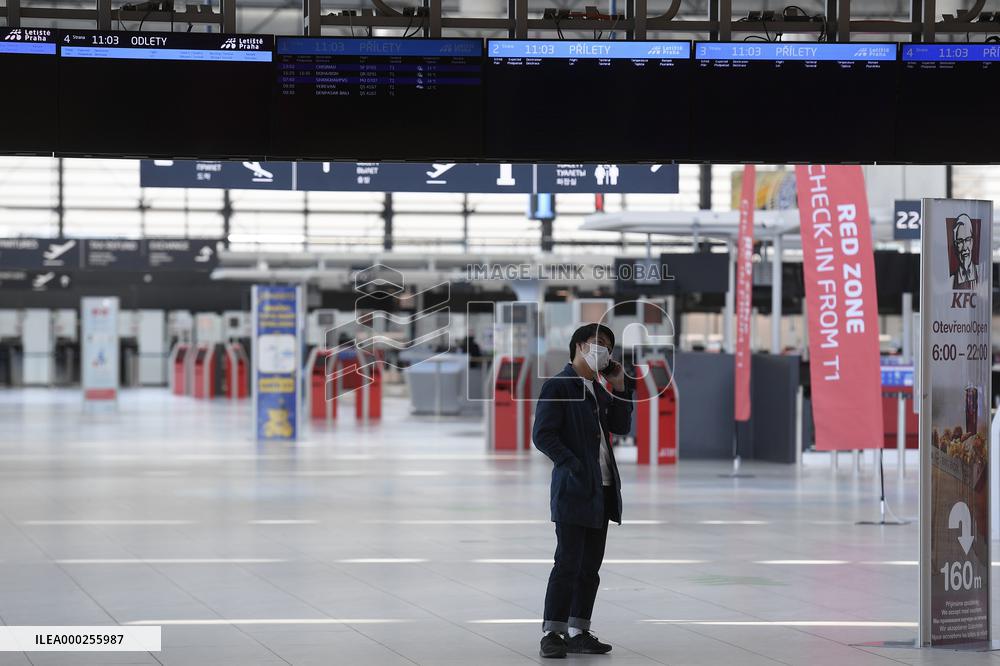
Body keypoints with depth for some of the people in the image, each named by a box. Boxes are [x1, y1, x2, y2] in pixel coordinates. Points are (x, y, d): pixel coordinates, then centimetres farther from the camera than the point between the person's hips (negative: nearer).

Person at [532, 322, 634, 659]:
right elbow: (542, 435, -14)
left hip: (601, 490, 8)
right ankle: (552, 635, -7)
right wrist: (574, 466, -18)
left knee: (590, 567, 9)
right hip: (574, 488, -8)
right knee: (568, 563, -10)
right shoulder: (557, 386, -7)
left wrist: (620, 387, 7)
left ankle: (578, 633, 13)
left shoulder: (597, 390, 18)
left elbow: (622, 427, 15)